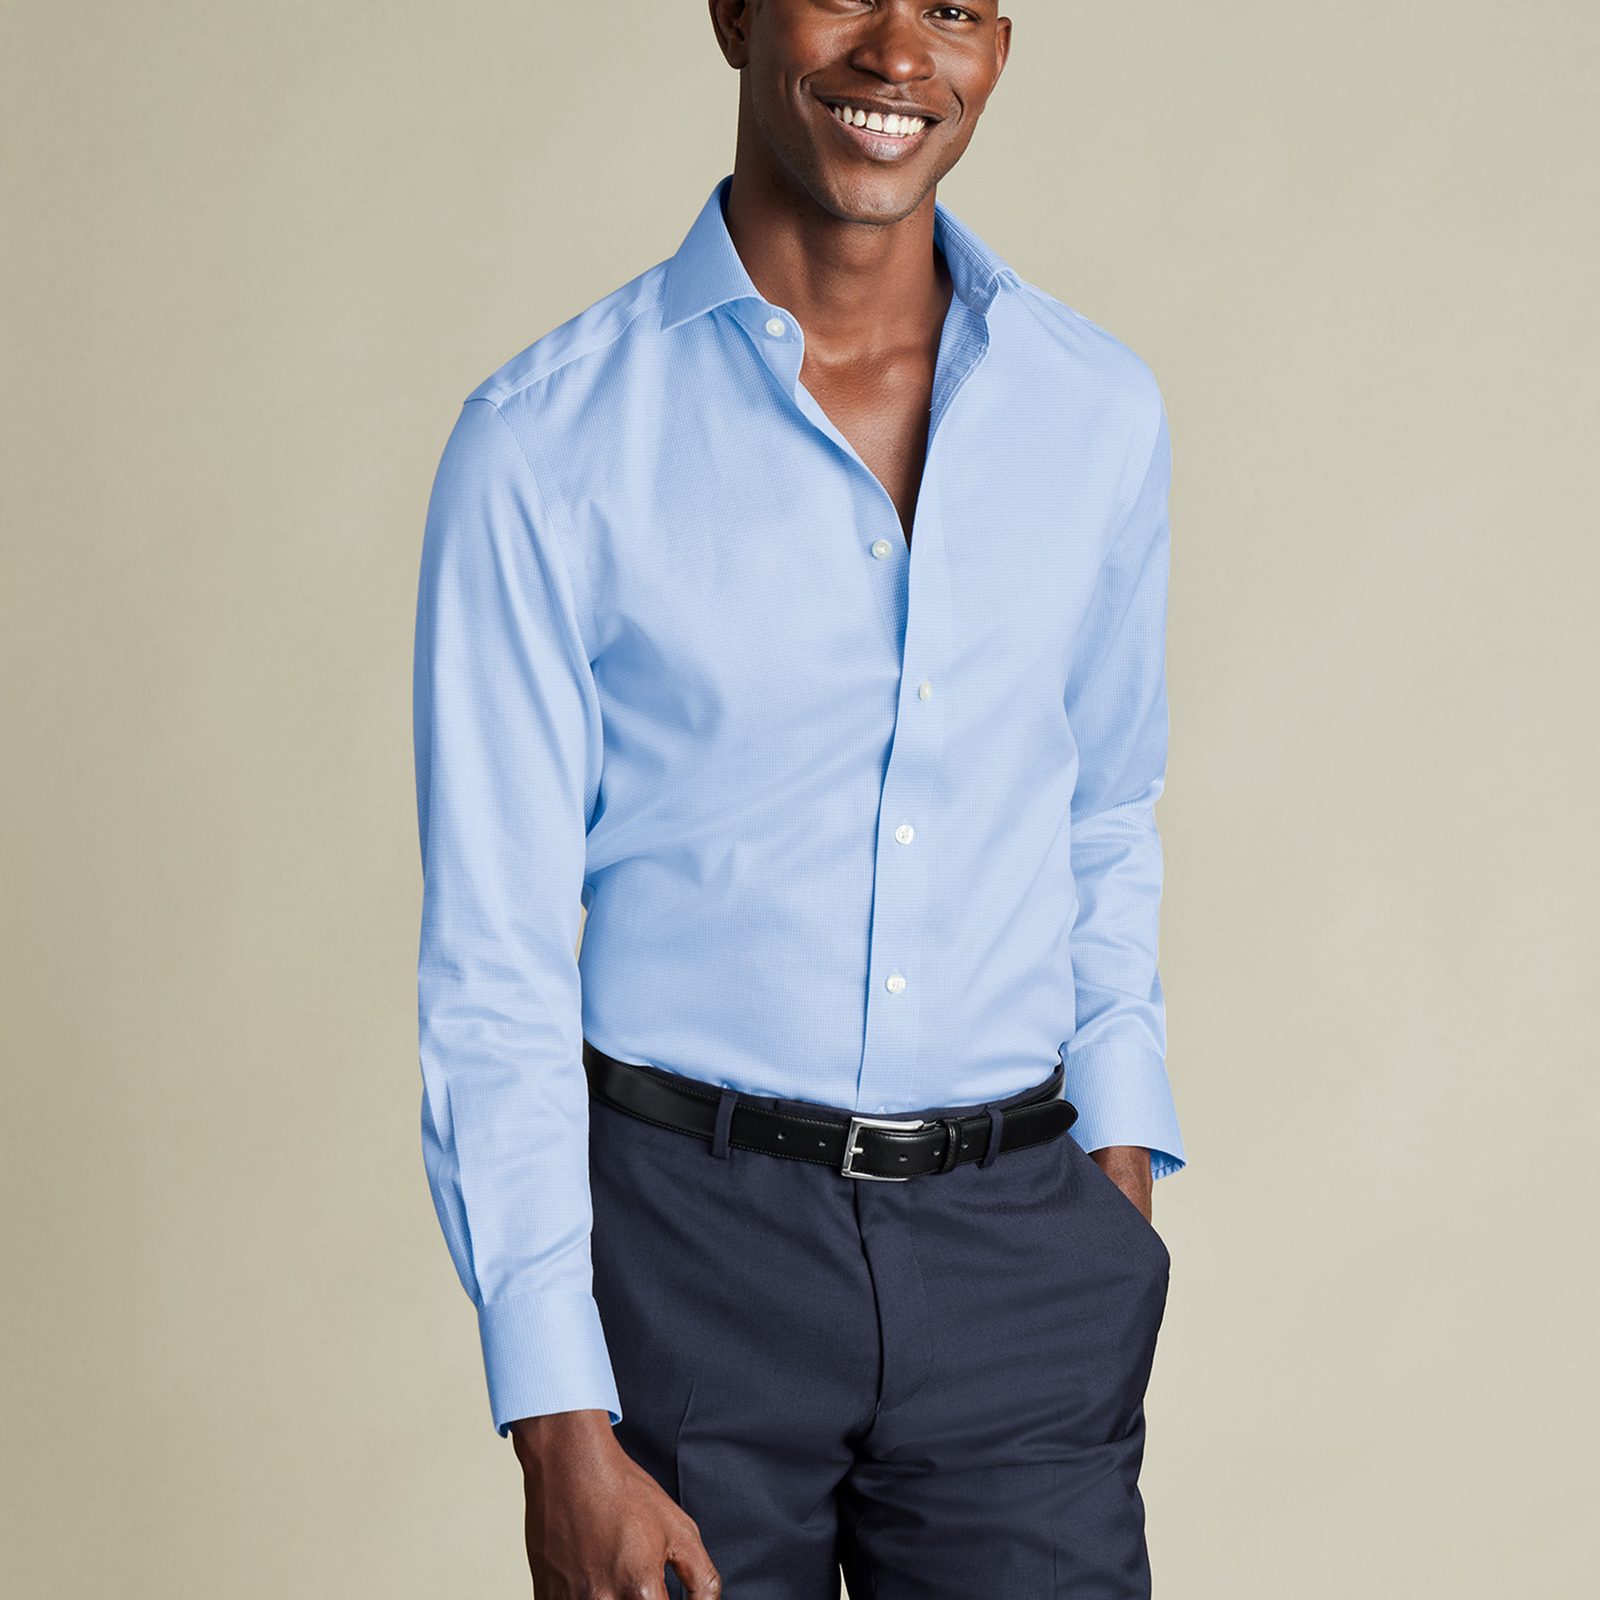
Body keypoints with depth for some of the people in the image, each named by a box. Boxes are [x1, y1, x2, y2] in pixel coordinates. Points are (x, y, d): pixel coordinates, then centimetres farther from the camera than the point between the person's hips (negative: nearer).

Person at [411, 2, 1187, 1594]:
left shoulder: (1101, 411, 4)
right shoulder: (548, 442, -8)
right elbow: (491, 959, -9)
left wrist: (1122, 1166, 8)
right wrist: (561, 1431, -12)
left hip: (1014, 1242, 3)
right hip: (685, 1236, -3)